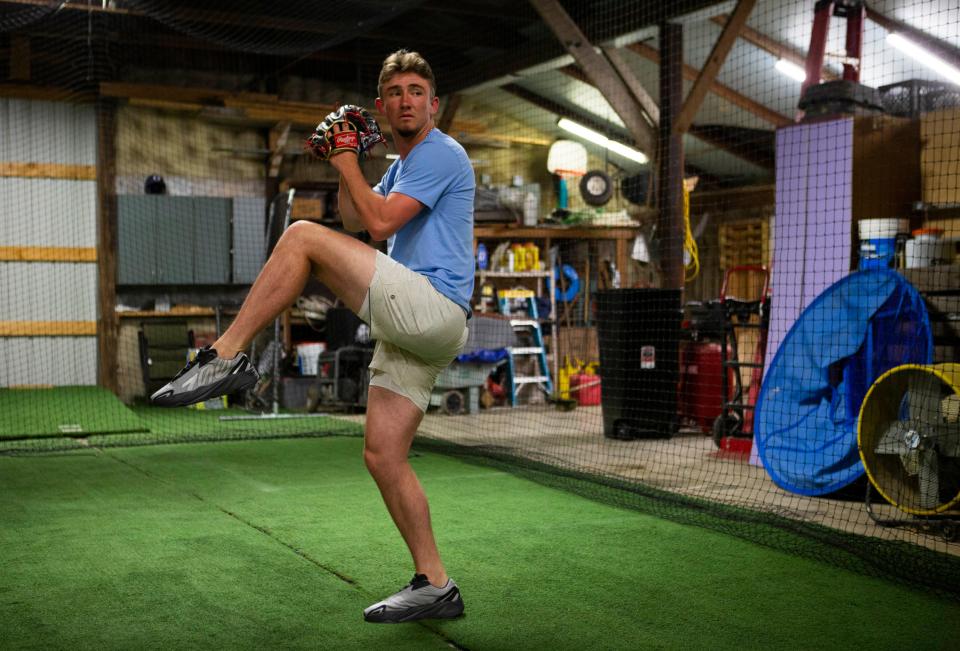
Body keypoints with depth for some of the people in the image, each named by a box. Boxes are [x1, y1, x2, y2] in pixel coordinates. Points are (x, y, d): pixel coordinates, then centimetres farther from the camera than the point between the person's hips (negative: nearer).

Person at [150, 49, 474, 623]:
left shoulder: (440, 153, -3)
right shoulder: (406, 164, 27)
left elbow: (380, 223, -14)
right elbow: (359, 224, 29)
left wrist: (346, 161, -2)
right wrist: (345, 163, 19)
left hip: (434, 310, -10)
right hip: (409, 329, 10)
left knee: (305, 235, -16)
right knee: (383, 456, 5)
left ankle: (226, 357, -15)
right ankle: (434, 587, 11)